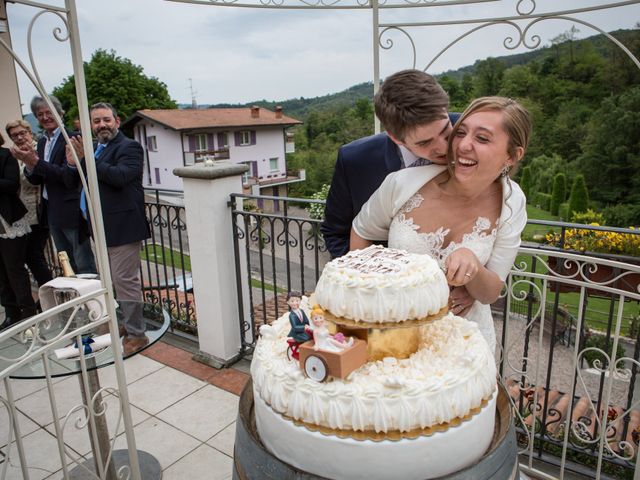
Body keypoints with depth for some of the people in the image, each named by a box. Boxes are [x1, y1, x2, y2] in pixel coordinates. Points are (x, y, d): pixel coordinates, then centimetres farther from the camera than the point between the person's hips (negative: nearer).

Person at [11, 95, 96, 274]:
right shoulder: (42, 142, 14)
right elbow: (36, 180, 12)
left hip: (71, 211, -8)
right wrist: (28, 163, -7)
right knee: (67, 267, 16)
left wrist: (35, 161, -23)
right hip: (52, 211, 8)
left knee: (84, 266, -2)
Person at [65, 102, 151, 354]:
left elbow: (119, 176, -25)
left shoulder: (129, 147, -7)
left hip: (122, 227, -9)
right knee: (108, 282, 17)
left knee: (125, 281, -5)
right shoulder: (93, 148, 17)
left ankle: (136, 334, 6)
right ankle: (120, 327, 31)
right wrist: (72, 164, -7)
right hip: (101, 229, 9)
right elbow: (72, 182, 12)